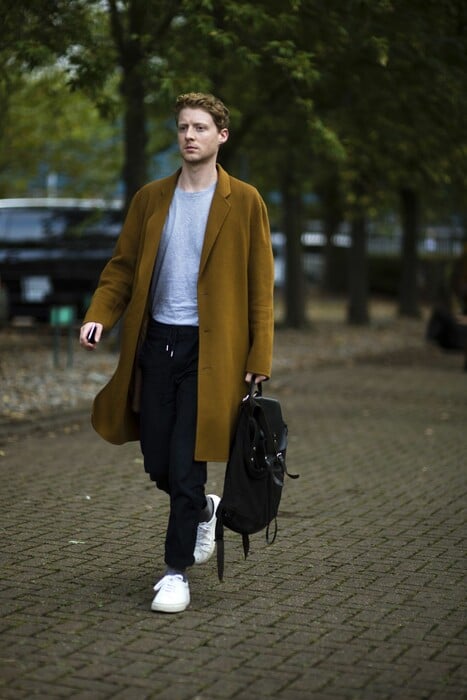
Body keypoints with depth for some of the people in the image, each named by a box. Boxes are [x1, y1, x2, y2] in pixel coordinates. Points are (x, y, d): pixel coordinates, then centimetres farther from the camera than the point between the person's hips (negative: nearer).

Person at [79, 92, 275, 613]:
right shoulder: (150, 198, 10)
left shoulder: (244, 201, 0)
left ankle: (176, 570, 10)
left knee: (185, 466, -5)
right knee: (157, 465, 9)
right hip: (155, 342, 4)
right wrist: (98, 315, -7)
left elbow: (260, 287, -1)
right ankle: (204, 510, 40)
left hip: (210, 349, -4)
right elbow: (122, 266, 12)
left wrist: (259, 360, -7)